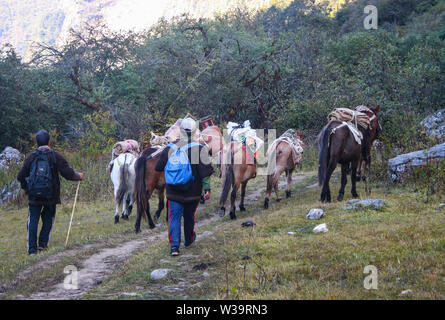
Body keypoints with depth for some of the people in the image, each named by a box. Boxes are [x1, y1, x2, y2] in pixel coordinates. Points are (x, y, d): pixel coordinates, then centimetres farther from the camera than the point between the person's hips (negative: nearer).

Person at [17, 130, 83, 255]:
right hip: (51, 197, -1)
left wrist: (25, 188, 20)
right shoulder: (55, 156, -6)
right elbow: (68, 174, -9)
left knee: (33, 221, 7)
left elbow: (21, 176, 1)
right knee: (48, 219, 17)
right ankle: (43, 244, 13)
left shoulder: (31, 157, -1)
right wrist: (78, 176, 11)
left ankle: (32, 248, 2)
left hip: (34, 197, 1)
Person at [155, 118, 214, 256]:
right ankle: (188, 240, 38)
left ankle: (174, 246, -9)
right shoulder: (199, 148, -11)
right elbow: (205, 171, -13)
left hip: (173, 192, 1)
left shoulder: (170, 148, -2)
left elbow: (159, 167, 8)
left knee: (174, 217, 4)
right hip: (192, 192, -1)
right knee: (189, 216, 19)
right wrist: (207, 188, -8)